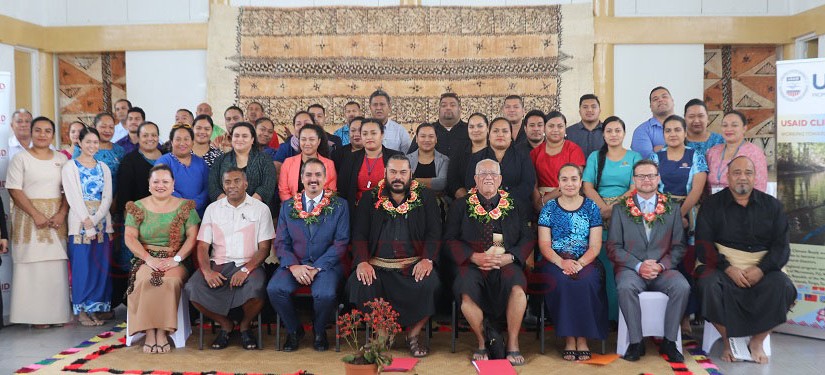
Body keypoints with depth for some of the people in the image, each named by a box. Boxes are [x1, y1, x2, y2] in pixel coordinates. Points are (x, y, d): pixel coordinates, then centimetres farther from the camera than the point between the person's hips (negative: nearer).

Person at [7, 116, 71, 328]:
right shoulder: (21, 158, 1)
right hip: (30, 218, -3)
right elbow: (15, 190, -6)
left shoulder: (61, 159, 11)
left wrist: (62, 214, -8)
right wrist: (36, 215, -15)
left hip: (57, 219, 3)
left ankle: (58, 312, 9)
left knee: (57, 266, 2)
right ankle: (36, 315, 3)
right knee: (32, 265, -2)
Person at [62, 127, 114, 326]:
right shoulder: (70, 167, 0)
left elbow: (107, 197, 3)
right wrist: (87, 224, -15)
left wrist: (94, 220, -11)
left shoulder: (103, 168, 12)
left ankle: (94, 309, 13)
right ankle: (81, 311, 7)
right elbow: (74, 198, -8)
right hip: (80, 222, -4)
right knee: (82, 266, -2)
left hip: (102, 222, 4)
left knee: (100, 266, 4)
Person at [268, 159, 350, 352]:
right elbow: (280, 242, 7)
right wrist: (293, 266, -12)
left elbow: (341, 243, -3)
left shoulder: (339, 205, 4)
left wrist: (317, 268, -13)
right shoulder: (287, 206, 11)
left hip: (326, 264, -2)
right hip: (294, 264, 2)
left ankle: (319, 331, 3)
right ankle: (294, 330, 3)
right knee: (274, 289, -25)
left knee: (326, 294, -31)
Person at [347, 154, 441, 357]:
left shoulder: (425, 197, 10)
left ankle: (413, 335, -5)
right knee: (359, 284, -28)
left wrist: (427, 259, -14)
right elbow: (359, 234, 5)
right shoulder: (370, 199, 11)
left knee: (429, 284, -30)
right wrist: (362, 262, -13)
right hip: (377, 265, 1)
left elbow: (434, 232, 4)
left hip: (414, 265, -1)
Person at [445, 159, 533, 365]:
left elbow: (528, 238, 11)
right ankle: (483, 341, -8)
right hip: (472, 264, 0)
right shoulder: (461, 206, 14)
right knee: (466, 291, -33)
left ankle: (513, 345, -15)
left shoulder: (514, 206, 16)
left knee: (517, 286, -33)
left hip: (506, 264, 0)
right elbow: (451, 239, 8)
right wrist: (474, 257, -9)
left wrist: (509, 257, -7)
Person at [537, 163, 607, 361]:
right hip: (555, 261, 0)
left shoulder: (591, 208, 9)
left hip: (586, 262, 0)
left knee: (586, 283, -32)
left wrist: (579, 263, -16)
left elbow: (595, 246, 2)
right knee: (562, 283, -32)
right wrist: (561, 262, -16)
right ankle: (569, 339, -19)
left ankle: (582, 338, -18)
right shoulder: (549, 208, 8)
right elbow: (544, 244, 2)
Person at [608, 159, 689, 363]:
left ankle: (669, 342, -13)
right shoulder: (620, 209, 9)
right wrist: (638, 266, -12)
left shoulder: (672, 209, 13)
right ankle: (636, 342, -19)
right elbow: (613, 247, 3)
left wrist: (661, 265, -10)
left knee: (682, 287, -29)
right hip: (631, 269, -1)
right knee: (626, 287, -34)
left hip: (663, 269, 1)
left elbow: (679, 246, 9)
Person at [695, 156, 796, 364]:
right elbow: (703, 244, -1)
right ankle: (728, 341, -10)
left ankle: (757, 342, -7)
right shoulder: (712, 205, 6)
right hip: (724, 267, -1)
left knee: (782, 287, -28)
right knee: (709, 285, -32)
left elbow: (781, 246, 4)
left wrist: (761, 269, -14)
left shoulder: (771, 205, 11)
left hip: (761, 269, 2)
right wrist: (728, 268, -16)